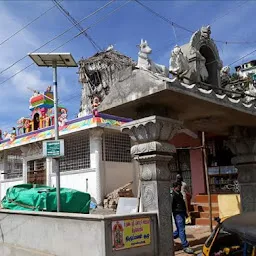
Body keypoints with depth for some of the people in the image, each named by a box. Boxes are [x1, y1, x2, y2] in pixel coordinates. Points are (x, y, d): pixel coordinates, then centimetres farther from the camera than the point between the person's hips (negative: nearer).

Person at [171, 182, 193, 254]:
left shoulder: (179, 194, 16)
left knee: (180, 229, 17)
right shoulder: (173, 195, -15)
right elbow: (170, 206, -18)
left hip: (182, 213, 10)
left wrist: (185, 213, 27)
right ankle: (185, 246, -3)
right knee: (181, 230, -7)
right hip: (178, 214, -10)